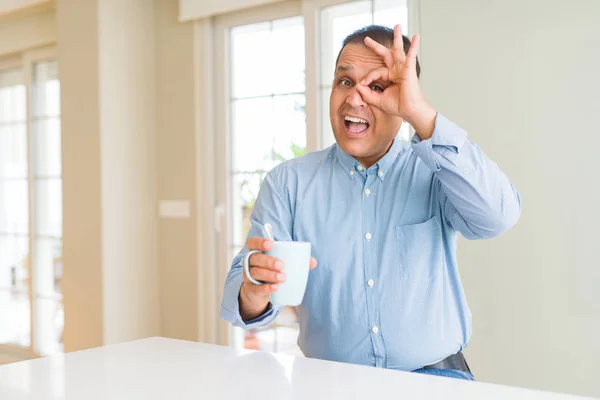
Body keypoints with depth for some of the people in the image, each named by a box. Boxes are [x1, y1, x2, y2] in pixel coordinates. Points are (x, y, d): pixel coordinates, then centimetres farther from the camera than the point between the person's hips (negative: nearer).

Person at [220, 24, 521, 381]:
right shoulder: (288, 182, 2)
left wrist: (422, 115, -26)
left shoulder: (434, 172, -1)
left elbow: (497, 216, -21)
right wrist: (254, 292, -30)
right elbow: (242, 290, -5)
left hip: (433, 376, 0)